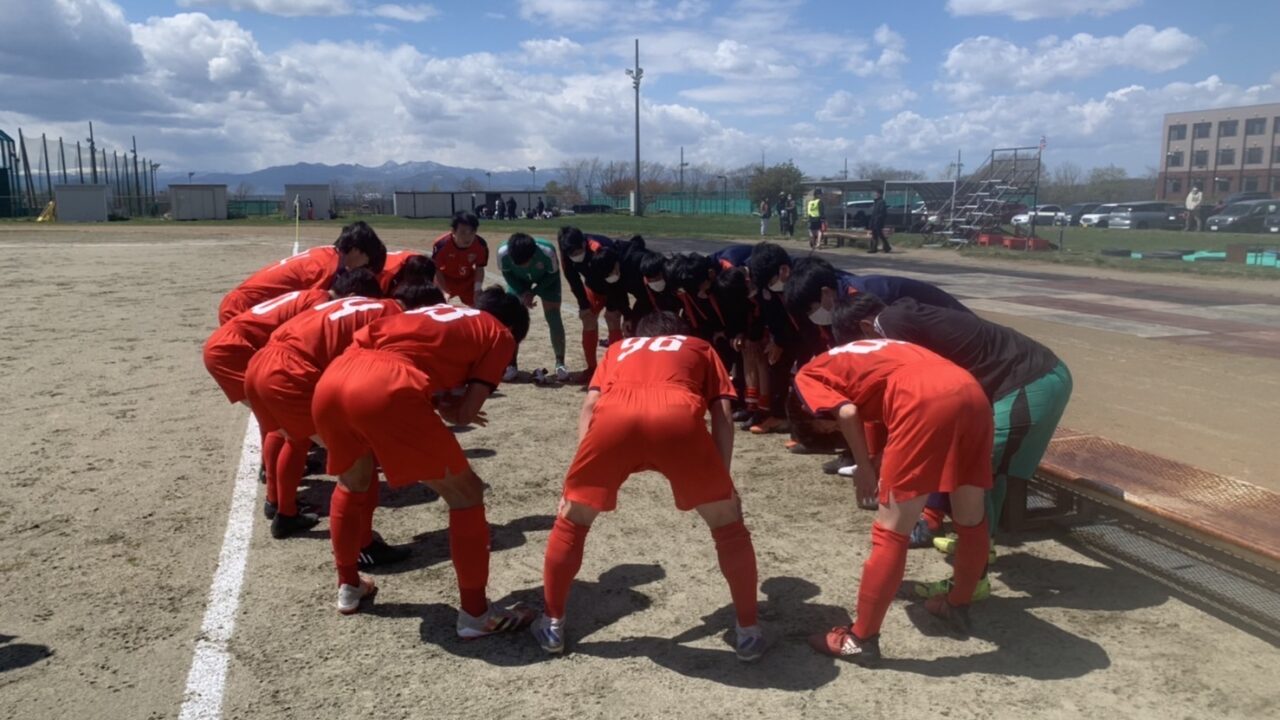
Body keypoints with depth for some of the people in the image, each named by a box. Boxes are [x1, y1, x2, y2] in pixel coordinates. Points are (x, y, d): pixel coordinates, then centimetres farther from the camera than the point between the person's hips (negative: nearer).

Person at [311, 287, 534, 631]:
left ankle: (349, 586, 48)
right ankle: (476, 613, 19)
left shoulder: (434, 311, 35)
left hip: (331, 381, 7)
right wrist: (449, 409, 29)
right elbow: (467, 413, 10)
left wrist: (434, 404, 28)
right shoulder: (500, 335, 19)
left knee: (353, 483, 34)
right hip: (386, 391, -7)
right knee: (466, 494, 11)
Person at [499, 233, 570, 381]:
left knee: (553, 316, -10)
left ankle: (560, 363, 2)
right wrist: (522, 292, -24)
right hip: (518, 279, 2)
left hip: (546, 278, -2)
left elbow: (553, 275, -20)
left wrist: (533, 292, -24)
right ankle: (511, 364, 4)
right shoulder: (503, 252, -37)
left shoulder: (547, 251, -41)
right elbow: (507, 274, -14)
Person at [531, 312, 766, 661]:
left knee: (571, 520, 24)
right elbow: (722, 415, 25)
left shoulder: (619, 348, 41)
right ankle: (748, 631, 26)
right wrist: (723, 481, 24)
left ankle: (552, 625, 33)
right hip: (678, 415, -1)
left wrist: (581, 478, 25)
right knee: (728, 524, 21)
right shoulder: (701, 348, 38)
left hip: (613, 416, 1)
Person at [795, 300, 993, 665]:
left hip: (925, 403, -8)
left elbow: (846, 412, 0)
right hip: (971, 391, 8)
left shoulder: (810, 374, 19)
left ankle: (861, 639, 12)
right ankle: (957, 607, 43)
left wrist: (865, 468, 9)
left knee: (891, 530, 2)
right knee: (971, 515, 24)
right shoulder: (873, 349, 39)